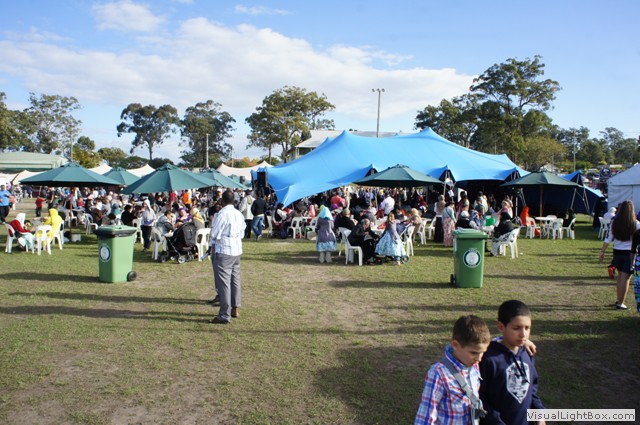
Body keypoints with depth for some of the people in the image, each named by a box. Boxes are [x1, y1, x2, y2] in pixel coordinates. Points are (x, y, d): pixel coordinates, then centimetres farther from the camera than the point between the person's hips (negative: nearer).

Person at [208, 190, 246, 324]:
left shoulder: (222, 214, -16)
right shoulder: (239, 214, 7)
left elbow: (215, 234, -12)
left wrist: (211, 246, 4)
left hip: (223, 252, -8)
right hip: (237, 250, 8)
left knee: (223, 283, -4)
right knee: (235, 280, 16)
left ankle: (224, 315, -1)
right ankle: (235, 309, 27)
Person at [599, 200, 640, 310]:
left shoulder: (614, 223, -3)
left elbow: (608, 239, 0)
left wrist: (602, 251, 6)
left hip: (617, 252, 4)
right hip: (630, 253, -3)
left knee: (620, 275, 19)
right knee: (626, 277, 1)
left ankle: (618, 300, 26)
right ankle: (620, 303, 4)